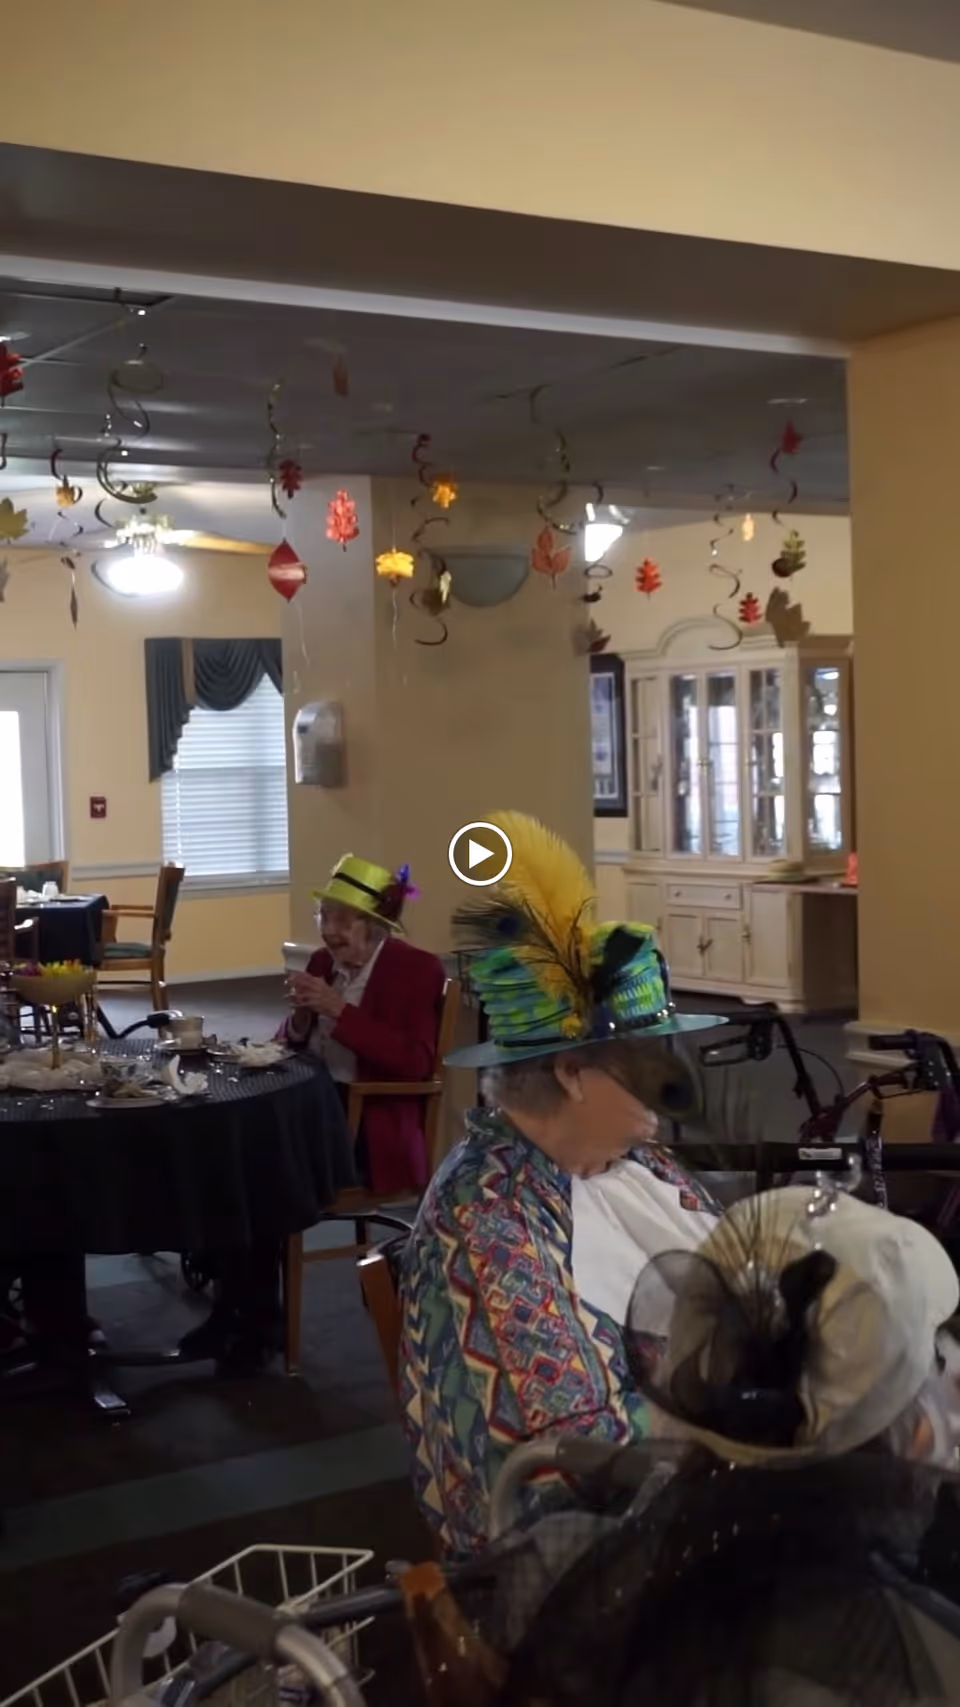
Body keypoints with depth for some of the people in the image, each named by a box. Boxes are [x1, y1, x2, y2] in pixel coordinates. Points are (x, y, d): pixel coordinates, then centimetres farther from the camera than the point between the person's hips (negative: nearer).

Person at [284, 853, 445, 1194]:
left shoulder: (416, 970, -6)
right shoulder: (322, 961, 12)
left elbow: (415, 1063, -17)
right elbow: (293, 1047, 16)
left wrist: (339, 1010, -20)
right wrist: (302, 1014, -7)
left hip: (375, 1125, -6)